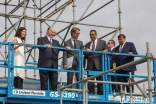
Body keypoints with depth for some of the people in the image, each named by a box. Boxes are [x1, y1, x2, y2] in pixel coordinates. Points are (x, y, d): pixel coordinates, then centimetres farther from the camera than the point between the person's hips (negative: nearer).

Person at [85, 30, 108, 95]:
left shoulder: (102, 42, 13)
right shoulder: (87, 45, 19)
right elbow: (85, 56, 14)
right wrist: (86, 52, -7)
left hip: (99, 65, -2)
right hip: (90, 65, 2)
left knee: (100, 81, -2)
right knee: (90, 82, -1)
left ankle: (100, 94, 1)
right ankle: (91, 94, 2)